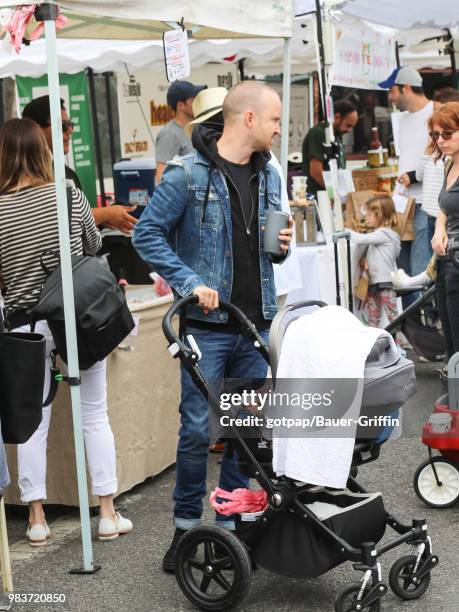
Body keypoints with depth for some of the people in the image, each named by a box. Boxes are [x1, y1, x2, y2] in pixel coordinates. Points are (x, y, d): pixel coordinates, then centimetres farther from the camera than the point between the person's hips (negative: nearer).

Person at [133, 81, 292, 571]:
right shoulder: (187, 173, -9)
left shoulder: (269, 175, 11)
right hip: (207, 324, -6)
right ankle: (186, 525, 14)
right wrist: (191, 283, -17)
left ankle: (233, 522, 23)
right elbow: (147, 234, -9)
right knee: (198, 428, -2)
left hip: (257, 324, 6)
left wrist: (282, 246, 0)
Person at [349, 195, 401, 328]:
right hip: (373, 282, 9)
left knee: (393, 316, -6)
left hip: (385, 282, -9)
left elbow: (361, 239, -17)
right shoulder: (378, 234, 19)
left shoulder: (384, 233, -11)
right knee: (373, 319, 9)